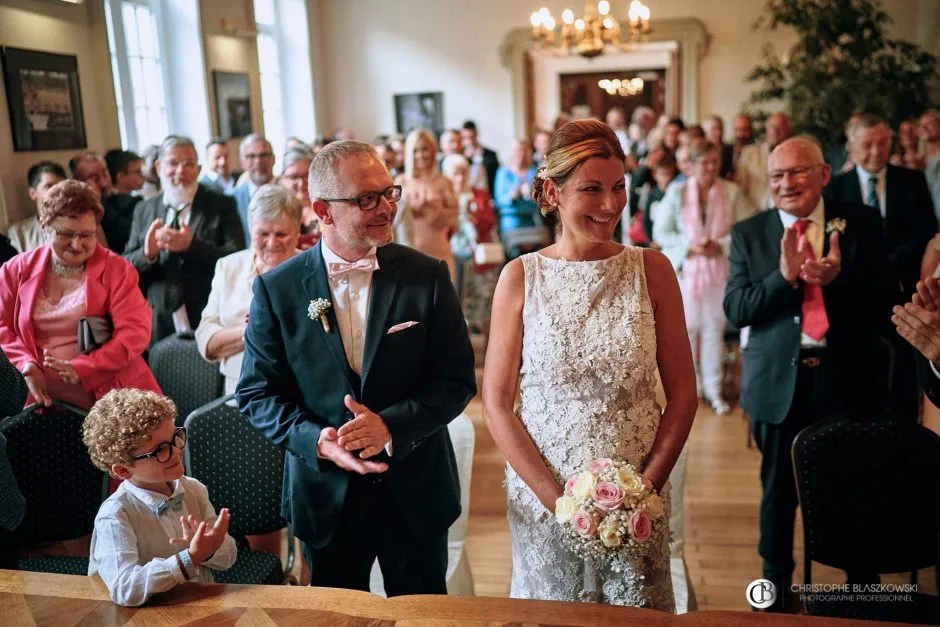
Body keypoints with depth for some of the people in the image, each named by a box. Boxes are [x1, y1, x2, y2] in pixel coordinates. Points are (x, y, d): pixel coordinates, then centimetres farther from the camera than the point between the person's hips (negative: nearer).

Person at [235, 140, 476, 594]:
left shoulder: (427, 276, -7)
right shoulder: (276, 289, -6)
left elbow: (457, 380, -7)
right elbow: (258, 392, -3)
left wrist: (391, 425, -23)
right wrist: (319, 441, -20)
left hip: (416, 492, 0)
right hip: (326, 498, 0)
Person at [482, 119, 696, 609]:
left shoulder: (651, 270, -5)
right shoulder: (521, 277, -7)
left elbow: (682, 393, -1)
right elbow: (497, 406, -6)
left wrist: (647, 486, -10)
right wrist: (556, 498, -13)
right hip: (542, 496, 0)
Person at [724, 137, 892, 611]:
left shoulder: (861, 224, 0)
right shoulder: (748, 233, 1)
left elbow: (884, 302, -4)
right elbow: (734, 309, -7)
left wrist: (838, 278, -22)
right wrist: (783, 275, -23)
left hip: (847, 379, 0)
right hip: (778, 382, 1)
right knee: (778, 491, 15)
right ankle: (777, 587, 36)